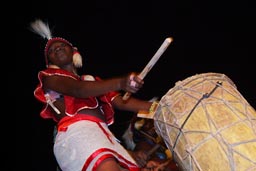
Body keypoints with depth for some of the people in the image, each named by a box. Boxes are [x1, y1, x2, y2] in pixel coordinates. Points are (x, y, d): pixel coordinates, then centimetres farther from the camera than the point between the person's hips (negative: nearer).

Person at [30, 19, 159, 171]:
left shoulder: (91, 80, 34)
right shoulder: (49, 76, 16)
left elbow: (121, 101, 24)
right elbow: (78, 90, -5)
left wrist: (157, 107, 10)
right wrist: (120, 82, -22)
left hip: (102, 133, 6)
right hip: (77, 132, -6)